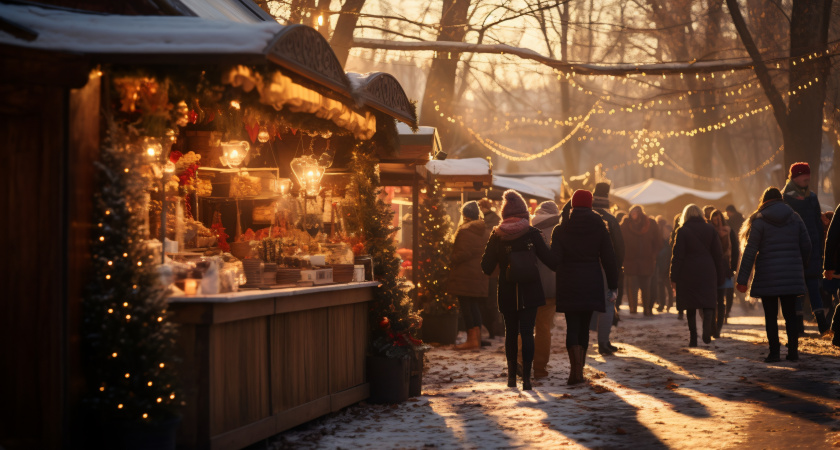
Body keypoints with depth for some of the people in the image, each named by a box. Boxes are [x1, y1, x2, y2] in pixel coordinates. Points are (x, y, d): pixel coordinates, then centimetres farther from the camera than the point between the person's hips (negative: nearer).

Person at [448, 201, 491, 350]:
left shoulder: (464, 230, -12)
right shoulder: (486, 231, 11)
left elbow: (464, 253, -19)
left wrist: (451, 260, -6)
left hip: (465, 275, -7)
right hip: (481, 275, 7)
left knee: (467, 306, -4)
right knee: (476, 306, 13)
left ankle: (472, 339, -6)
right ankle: (477, 338, 16)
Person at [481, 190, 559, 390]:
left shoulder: (497, 236, -3)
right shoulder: (532, 233, -6)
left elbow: (486, 267, 1)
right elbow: (549, 259, -4)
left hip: (507, 294, 2)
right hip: (530, 291, -2)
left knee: (511, 332, 15)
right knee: (527, 332, -2)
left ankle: (512, 375, 20)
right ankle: (526, 377, -10)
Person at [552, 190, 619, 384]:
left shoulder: (560, 230, -3)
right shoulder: (600, 228, 0)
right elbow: (609, 259, 0)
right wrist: (613, 287, 5)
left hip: (568, 284, -1)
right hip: (592, 284, 2)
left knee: (572, 327, -1)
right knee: (584, 326, 13)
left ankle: (576, 370, -18)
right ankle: (578, 370, 17)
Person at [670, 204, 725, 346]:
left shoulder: (682, 231, -3)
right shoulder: (710, 230, 6)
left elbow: (678, 256, -6)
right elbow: (718, 254, 7)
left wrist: (674, 277, -2)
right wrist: (719, 277, 12)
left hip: (688, 273, -1)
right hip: (707, 273, 1)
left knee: (690, 306, 7)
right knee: (708, 302, 4)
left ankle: (692, 338, 6)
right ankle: (707, 329, -23)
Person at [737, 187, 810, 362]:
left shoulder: (759, 221, -4)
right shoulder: (795, 218, 6)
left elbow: (750, 252, -7)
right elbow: (806, 246, 7)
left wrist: (742, 279, -5)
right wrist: (800, 267, 25)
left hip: (768, 276, -3)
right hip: (791, 275, 3)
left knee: (771, 316, 3)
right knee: (790, 315, 9)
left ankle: (774, 352, 1)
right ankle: (793, 351, 6)